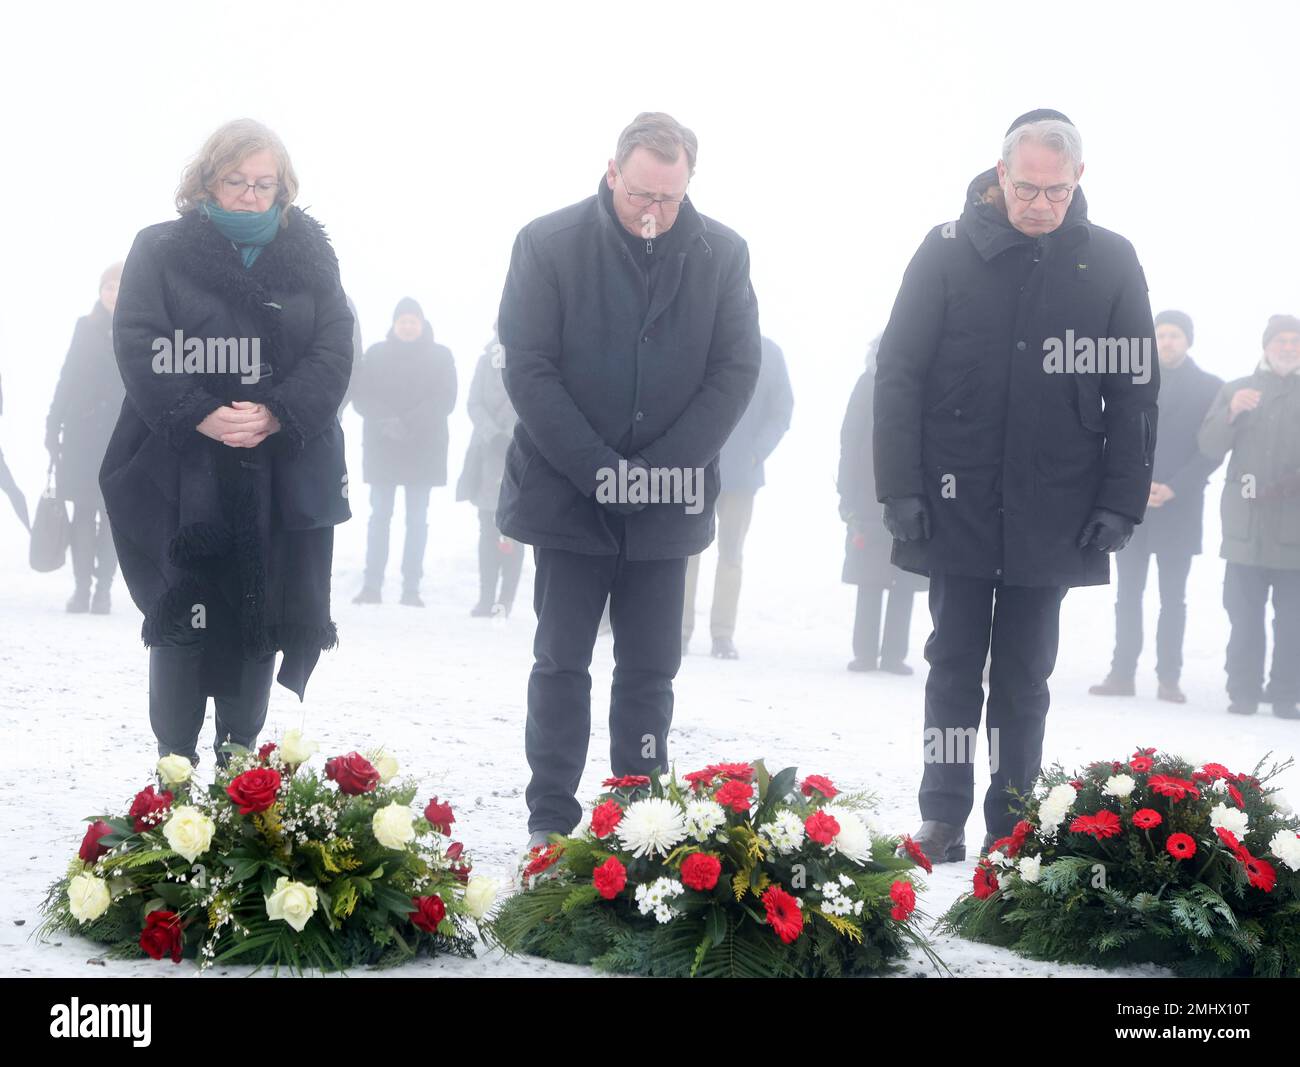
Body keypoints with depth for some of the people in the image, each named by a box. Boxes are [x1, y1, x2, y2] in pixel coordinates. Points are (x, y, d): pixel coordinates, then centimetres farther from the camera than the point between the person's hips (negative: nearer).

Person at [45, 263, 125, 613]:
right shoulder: (86, 328, 8)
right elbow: (67, 378, 9)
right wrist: (54, 427, 5)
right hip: (83, 434, 1)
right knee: (83, 511, -1)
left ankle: (103, 588, 2)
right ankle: (81, 587, 1)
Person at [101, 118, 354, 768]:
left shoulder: (309, 257, 11)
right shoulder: (159, 252, 5)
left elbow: (334, 351, 1)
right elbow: (139, 349, -6)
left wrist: (274, 414, -16)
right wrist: (201, 415, -20)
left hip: (283, 473, 2)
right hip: (180, 475, -2)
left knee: (258, 625, 4)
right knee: (182, 623, -4)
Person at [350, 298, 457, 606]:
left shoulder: (439, 355, 5)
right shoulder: (376, 354, 8)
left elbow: (445, 400, -4)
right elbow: (360, 396, 1)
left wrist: (408, 422, -16)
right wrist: (385, 421, -17)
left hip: (423, 449, -1)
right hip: (381, 448, 1)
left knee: (417, 519, 0)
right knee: (379, 516, -1)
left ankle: (411, 588, 1)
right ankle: (372, 584, 0)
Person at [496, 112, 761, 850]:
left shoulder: (721, 254, -1)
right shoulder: (549, 244, -6)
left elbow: (737, 371, -1)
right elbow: (529, 370, -8)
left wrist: (664, 468, -12)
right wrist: (599, 469, -16)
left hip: (667, 504, 2)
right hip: (568, 496, -2)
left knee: (651, 669, 8)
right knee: (562, 663, 4)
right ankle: (551, 823, 9)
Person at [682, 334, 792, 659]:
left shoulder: (768, 353, 2)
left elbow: (782, 410, 4)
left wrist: (757, 453, -8)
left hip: (742, 471, 0)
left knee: (731, 552, 0)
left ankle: (723, 633, 3)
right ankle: (681, 629, 4)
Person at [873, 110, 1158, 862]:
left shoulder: (1110, 262, 0)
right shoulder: (950, 251, -3)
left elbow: (1137, 394, 2)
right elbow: (899, 374, -2)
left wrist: (1121, 504, -4)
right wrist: (902, 488, -8)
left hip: (1053, 516, 1)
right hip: (959, 509, -1)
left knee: (1024, 679, 8)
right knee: (955, 667, 5)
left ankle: (1012, 829, 14)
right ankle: (944, 822, 11)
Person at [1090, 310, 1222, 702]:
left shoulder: (1209, 387, 4)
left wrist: (1172, 489, -11)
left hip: (1178, 507, -2)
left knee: (1173, 598, -1)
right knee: (1128, 594, 2)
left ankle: (1169, 679, 0)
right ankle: (1122, 674, 4)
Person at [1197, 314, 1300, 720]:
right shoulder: (1235, 390, 13)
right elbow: (1210, 448, 4)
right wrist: (1232, 412, -13)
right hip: (1247, 523, 0)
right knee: (1244, 614, -2)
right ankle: (1243, 692, 2)